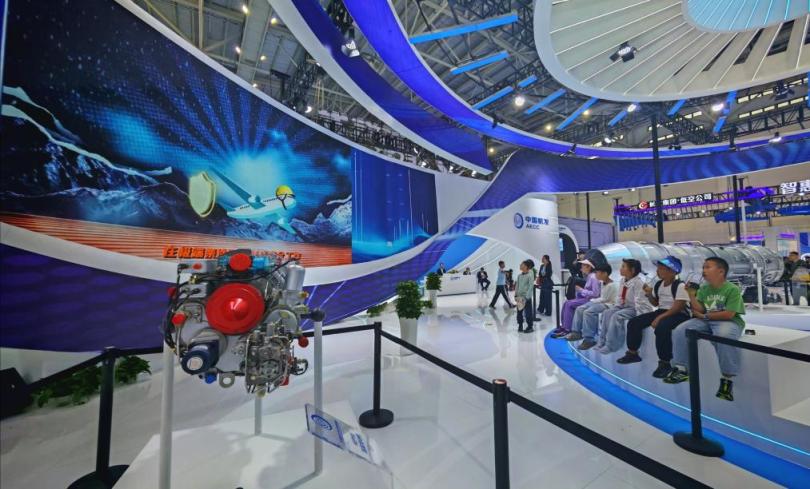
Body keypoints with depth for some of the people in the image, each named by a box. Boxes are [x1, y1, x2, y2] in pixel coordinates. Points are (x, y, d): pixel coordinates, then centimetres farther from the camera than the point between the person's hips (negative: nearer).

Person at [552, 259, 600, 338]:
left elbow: (595, 294, -23)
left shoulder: (593, 277, -17)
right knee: (566, 303, -2)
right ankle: (564, 326, -1)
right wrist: (580, 290, 0)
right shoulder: (588, 277, 14)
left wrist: (582, 290, -16)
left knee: (569, 304, -18)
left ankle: (567, 329, -13)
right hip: (586, 298, 9)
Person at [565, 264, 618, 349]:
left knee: (588, 312, -30)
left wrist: (593, 300, -3)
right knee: (579, 309, -3)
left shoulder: (612, 285, -17)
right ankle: (576, 332, -1)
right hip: (601, 302, 10)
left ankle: (588, 339, -27)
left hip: (609, 304, -10)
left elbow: (604, 299, -16)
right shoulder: (602, 282, 11)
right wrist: (593, 300, 0)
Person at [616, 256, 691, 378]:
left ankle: (664, 363, -23)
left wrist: (660, 318, -28)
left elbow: (678, 306, -22)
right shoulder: (658, 284, 10)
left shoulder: (680, 286, -14)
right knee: (634, 322, -4)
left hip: (678, 314, -8)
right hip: (661, 311, 8)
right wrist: (649, 294, -3)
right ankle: (633, 353, 7)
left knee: (661, 327, -38)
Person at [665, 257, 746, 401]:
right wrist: (692, 295, -13)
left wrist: (705, 316, -9)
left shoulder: (733, 289, -8)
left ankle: (727, 379, -21)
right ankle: (681, 369, -6)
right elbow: (699, 310, -1)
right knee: (680, 330, -17)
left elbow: (729, 314, -15)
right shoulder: (703, 289, 7)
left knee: (723, 335, -39)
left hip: (728, 322, -5)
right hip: (705, 321, 5)